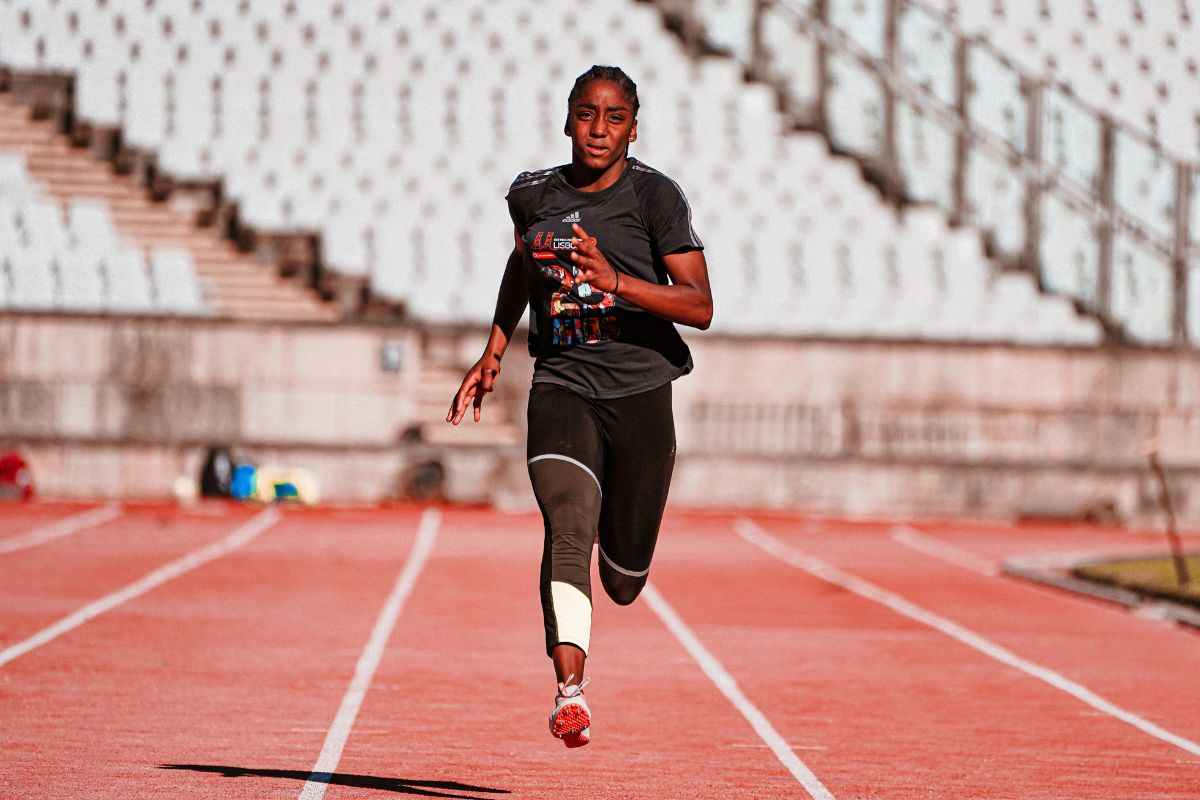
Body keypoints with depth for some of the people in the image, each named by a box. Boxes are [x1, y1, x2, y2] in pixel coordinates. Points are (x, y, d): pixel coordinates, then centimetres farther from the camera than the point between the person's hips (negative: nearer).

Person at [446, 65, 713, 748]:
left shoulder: (655, 196, -5)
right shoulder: (533, 195, 7)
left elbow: (700, 307, -12)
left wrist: (617, 280, -26)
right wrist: (495, 350, 28)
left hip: (641, 391, -1)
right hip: (562, 386, 1)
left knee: (625, 582, 7)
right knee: (569, 531, -25)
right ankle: (571, 691, -34)